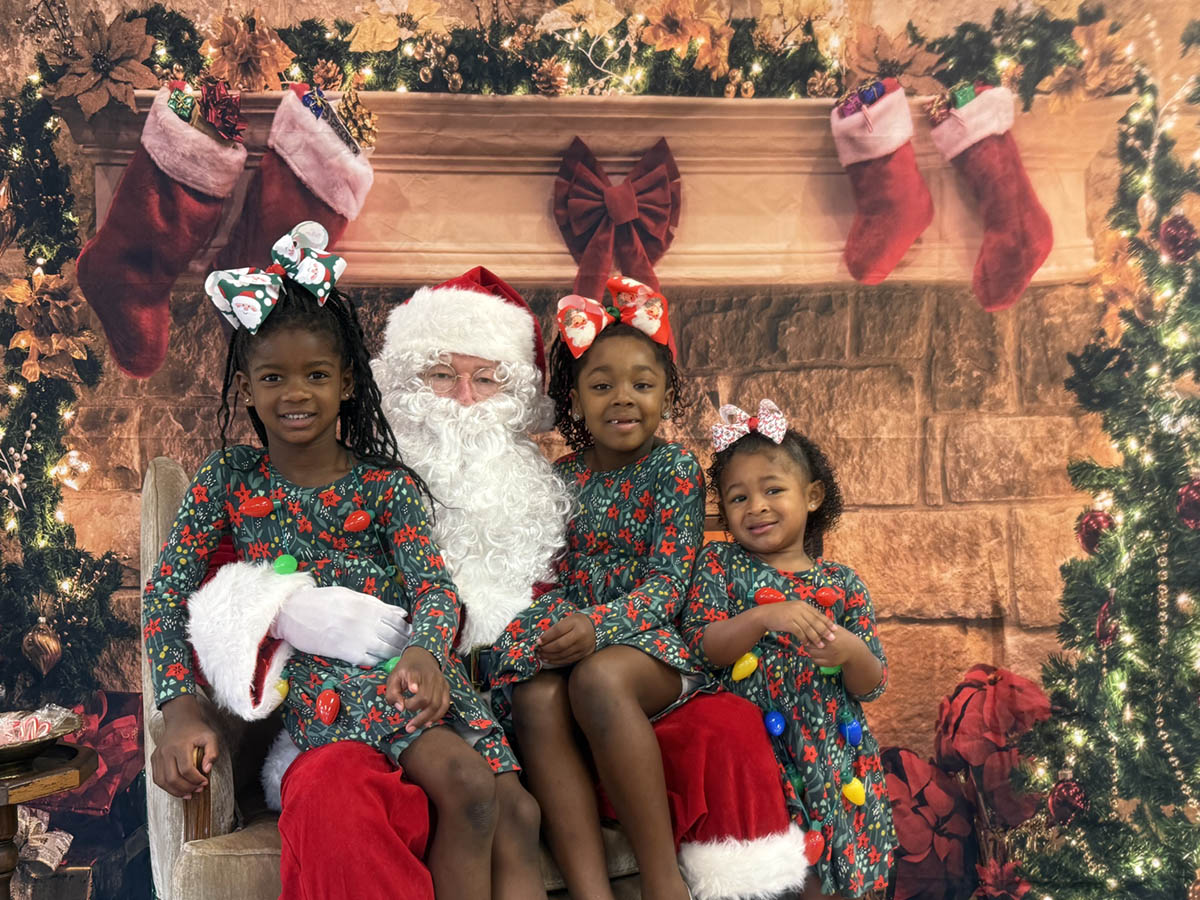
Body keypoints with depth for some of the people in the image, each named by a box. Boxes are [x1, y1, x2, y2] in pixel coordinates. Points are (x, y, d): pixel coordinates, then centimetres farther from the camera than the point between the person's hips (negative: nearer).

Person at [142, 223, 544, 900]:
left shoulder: (387, 483, 9)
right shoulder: (228, 481, 10)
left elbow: (437, 587, -2)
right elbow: (167, 593, 5)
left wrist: (422, 653, -26)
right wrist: (181, 711, -10)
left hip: (414, 667, 3)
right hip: (323, 679, -2)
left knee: (518, 822, -17)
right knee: (467, 787, -27)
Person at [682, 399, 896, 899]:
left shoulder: (842, 582, 7)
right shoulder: (721, 564, 3)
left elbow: (872, 686, 7)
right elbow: (702, 648, -9)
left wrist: (851, 651, -15)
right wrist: (764, 617, -22)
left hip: (831, 756, 2)